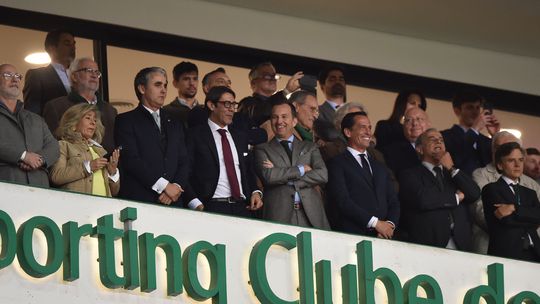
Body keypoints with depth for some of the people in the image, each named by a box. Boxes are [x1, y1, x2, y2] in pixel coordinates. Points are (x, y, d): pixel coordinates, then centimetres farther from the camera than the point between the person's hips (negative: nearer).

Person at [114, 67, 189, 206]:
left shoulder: (174, 124, 22)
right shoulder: (125, 121, 4)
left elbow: (183, 161, 14)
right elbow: (131, 160, -8)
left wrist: (177, 186, -7)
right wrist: (164, 186, -13)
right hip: (139, 200, -4)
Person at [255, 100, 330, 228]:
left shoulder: (310, 147, 18)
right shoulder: (262, 150, 12)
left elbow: (322, 175, 3)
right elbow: (268, 176, -6)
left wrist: (288, 182, -4)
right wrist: (301, 169, 0)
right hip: (279, 216, -2)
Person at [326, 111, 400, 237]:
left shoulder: (380, 168, 25)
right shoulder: (337, 164, 5)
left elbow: (393, 202, 18)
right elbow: (342, 201, -7)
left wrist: (390, 224, -3)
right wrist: (375, 223, -11)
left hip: (382, 237, 5)